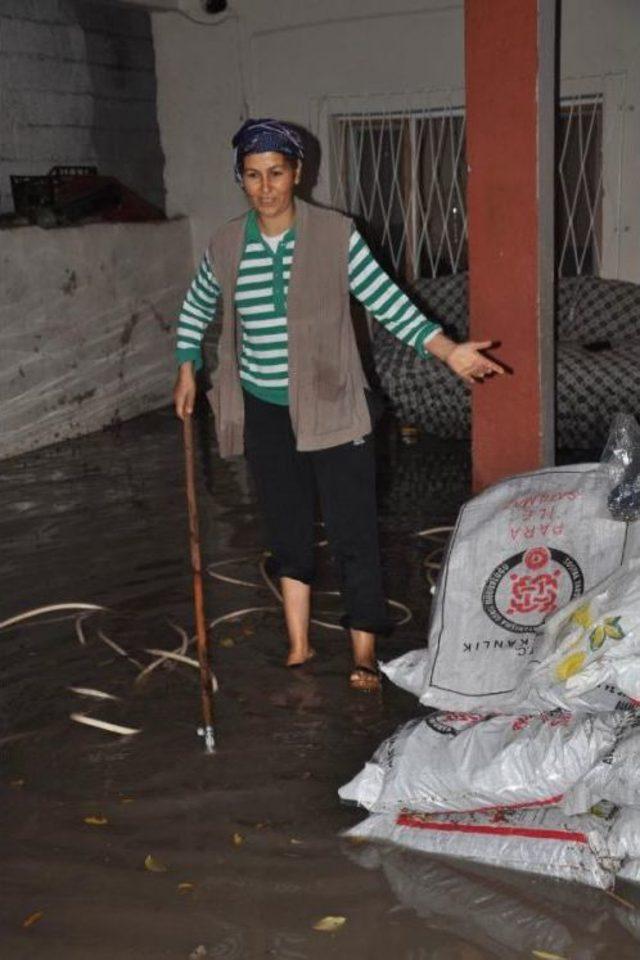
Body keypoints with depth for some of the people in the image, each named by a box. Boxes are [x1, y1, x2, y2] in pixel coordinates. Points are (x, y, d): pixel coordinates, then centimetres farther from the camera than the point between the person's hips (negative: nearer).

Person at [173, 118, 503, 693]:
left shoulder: (336, 235, -8)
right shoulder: (227, 246, 1)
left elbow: (387, 301, -7)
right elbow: (197, 309, 18)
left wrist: (448, 351, -16)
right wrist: (187, 372, 16)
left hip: (331, 407, -3)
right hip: (265, 412, 3)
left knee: (353, 530, -2)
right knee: (288, 531, 12)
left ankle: (365, 656, 10)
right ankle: (299, 646, 26)